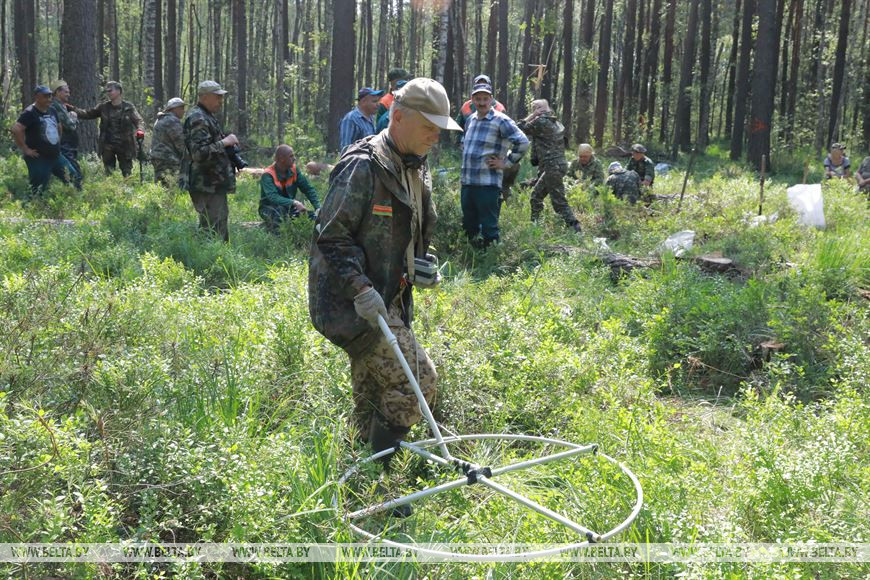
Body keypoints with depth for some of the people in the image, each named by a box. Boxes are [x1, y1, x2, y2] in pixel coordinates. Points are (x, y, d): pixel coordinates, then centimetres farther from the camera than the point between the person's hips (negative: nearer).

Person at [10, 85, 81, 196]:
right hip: (39, 159, -8)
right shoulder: (30, 113, -15)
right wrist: (25, 149, -23)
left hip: (56, 156, 8)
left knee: (75, 179, 10)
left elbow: (59, 127, 29)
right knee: (37, 192, -3)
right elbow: (15, 129, -28)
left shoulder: (52, 111, 9)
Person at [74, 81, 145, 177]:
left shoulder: (128, 107, -2)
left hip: (124, 146, -3)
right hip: (108, 146, 3)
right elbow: (88, 114, 14)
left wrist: (140, 131, -30)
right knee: (108, 173, 7)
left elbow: (139, 121, -8)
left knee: (127, 174, 3)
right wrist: (73, 109, 1)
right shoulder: (104, 107, 7)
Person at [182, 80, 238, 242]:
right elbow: (200, 153, -26)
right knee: (213, 229, -10)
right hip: (207, 185, -11)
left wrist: (228, 142, 15)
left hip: (214, 183, 11)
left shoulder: (207, 116, 16)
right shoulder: (197, 119, -17)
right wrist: (224, 142, -20)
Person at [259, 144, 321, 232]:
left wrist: (318, 208, -15)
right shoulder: (267, 175, -21)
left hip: (289, 206, 6)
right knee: (280, 211, -39)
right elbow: (273, 197, -36)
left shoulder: (293, 170, -5)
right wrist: (294, 203, -48)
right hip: (269, 208, -6)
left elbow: (308, 189, -1)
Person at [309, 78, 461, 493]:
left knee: (371, 397, 17)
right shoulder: (363, 166, -16)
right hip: (354, 302, -9)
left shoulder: (416, 169, 14)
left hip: (387, 300, 9)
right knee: (416, 381, -14)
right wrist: (360, 288, -26)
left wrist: (421, 268, 8)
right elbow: (331, 236, -18)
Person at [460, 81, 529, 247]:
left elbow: (522, 142, -16)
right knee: (468, 227, 17)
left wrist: (506, 163, -13)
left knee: (489, 229, -2)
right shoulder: (471, 120, 14)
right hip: (467, 182, 8)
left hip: (488, 185, -7)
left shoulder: (501, 121, -9)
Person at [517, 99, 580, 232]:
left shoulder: (540, 121, -11)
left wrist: (532, 116, 2)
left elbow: (519, 129, -6)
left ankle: (575, 228, -13)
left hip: (551, 167, -10)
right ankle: (534, 224, 27)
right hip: (560, 163, 10)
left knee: (559, 202, -9)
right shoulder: (556, 123, 16)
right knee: (536, 195, 20)